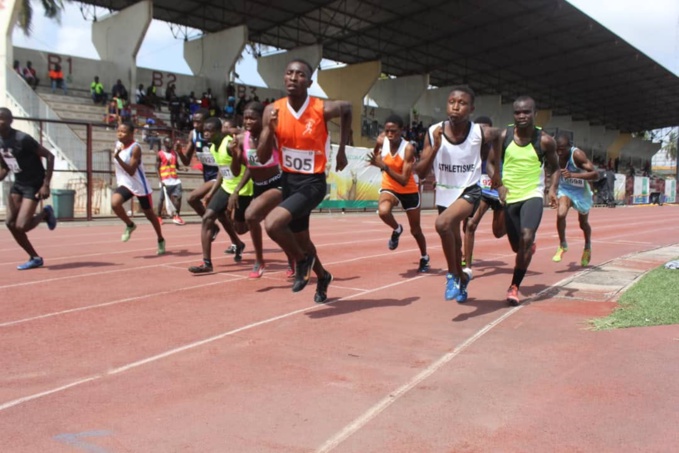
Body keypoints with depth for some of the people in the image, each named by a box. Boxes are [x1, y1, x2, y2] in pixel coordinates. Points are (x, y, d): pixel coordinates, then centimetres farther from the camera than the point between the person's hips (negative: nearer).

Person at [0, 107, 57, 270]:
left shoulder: (23, 139, -22)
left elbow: (49, 156, -19)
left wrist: (46, 185, -22)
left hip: (34, 185, -8)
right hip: (18, 183, 8)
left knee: (21, 226, -15)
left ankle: (45, 213, 16)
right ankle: (35, 258, 15)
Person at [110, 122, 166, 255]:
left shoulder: (135, 148, -21)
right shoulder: (118, 144, 1)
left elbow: (131, 171, -28)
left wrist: (117, 157, -37)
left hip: (140, 186, -5)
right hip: (125, 184, 5)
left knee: (149, 214, 9)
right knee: (114, 203, -24)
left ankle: (161, 240, 31)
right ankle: (130, 225, 3)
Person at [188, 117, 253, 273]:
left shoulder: (231, 144, -22)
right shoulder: (213, 147, 6)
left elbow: (249, 169, -24)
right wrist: (212, 192, 15)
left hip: (242, 190, -8)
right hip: (226, 187, 8)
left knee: (240, 228, 4)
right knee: (207, 218, -5)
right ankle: (207, 263, -5)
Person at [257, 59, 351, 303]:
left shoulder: (323, 109, -16)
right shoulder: (273, 111, -8)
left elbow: (347, 109, 9)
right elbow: (262, 158, -7)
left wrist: (342, 150, 9)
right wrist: (270, 129, -24)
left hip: (313, 182, -5)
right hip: (288, 180, 5)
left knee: (273, 223, -26)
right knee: (299, 238, 20)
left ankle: (302, 260, 5)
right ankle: (323, 276, 49)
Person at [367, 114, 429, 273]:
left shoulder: (408, 149, -27)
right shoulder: (381, 141, -15)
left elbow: (404, 180, -34)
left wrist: (384, 166, -41)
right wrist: (377, 161, 3)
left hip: (409, 191, -2)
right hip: (389, 188, 2)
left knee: (415, 229, 12)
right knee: (383, 211, -33)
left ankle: (424, 258, 40)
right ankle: (396, 230, 1)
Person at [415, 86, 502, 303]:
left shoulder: (481, 133, -17)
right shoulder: (434, 132, -13)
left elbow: (498, 134, 8)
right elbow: (421, 172, -13)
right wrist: (435, 148, -26)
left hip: (469, 191, -4)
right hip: (445, 193, 4)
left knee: (443, 223, -31)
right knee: (453, 240, 21)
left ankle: (453, 275, -9)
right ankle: (462, 277, 50)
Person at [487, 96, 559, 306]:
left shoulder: (544, 140, -6)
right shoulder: (504, 136, -5)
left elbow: (555, 167, 7)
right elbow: (491, 162, 4)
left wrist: (553, 189, -10)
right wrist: (498, 185, -12)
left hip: (532, 195, -2)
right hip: (509, 197, 2)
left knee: (526, 238, -23)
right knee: (517, 246, 12)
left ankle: (514, 287, -10)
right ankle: (529, 247, 53)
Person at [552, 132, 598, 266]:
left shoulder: (577, 155, -31)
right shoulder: (555, 154, -17)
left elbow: (595, 175, -37)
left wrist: (573, 175, -47)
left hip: (581, 191, -2)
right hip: (565, 189, 2)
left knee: (583, 223, 16)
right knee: (560, 214, -25)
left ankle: (588, 247, 46)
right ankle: (562, 245, -3)